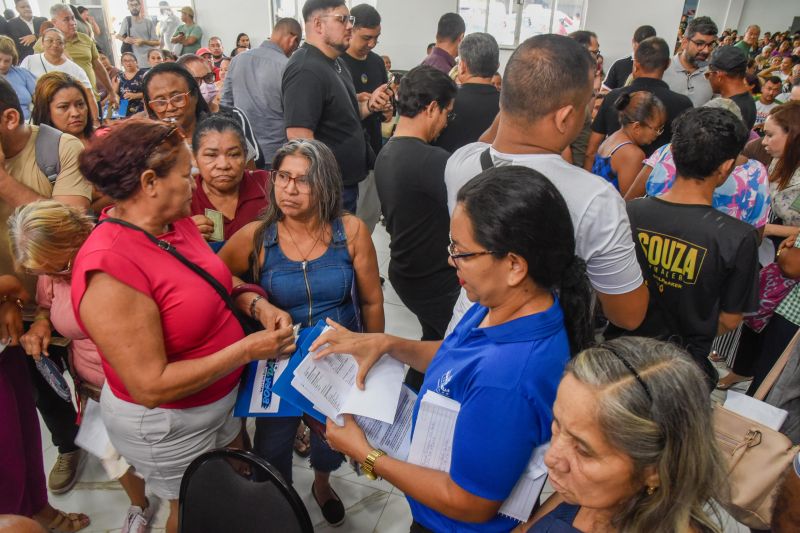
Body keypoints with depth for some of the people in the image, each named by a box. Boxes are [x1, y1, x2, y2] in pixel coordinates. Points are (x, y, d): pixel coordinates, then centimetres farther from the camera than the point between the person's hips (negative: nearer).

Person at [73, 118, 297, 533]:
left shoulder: (175, 221, -8)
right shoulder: (110, 269, -32)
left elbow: (208, 284, 9)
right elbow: (151, 386, -30)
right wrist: (247, 350, -27)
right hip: (167, 424, -6)